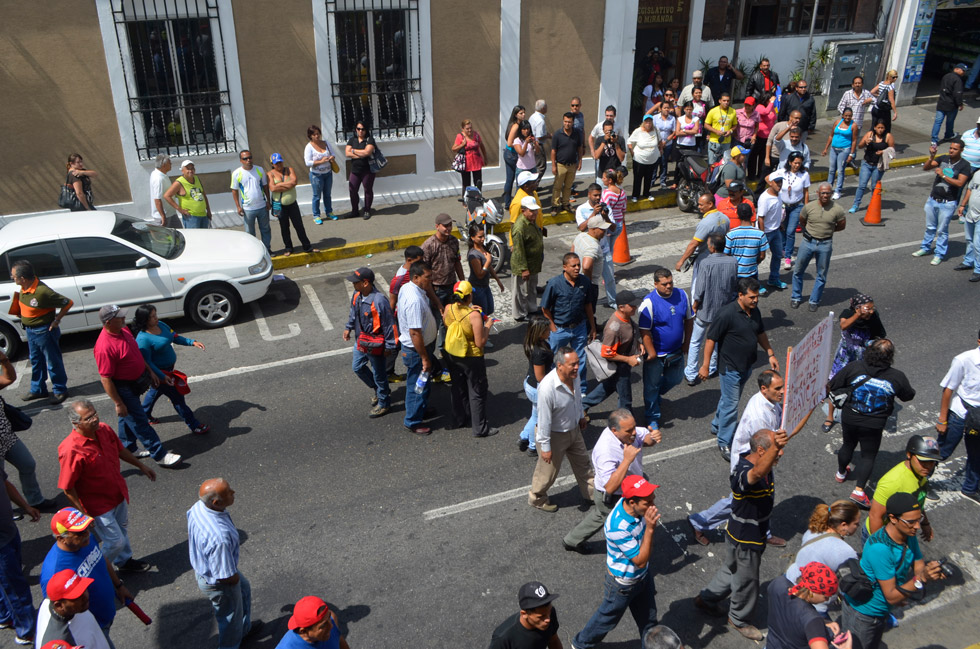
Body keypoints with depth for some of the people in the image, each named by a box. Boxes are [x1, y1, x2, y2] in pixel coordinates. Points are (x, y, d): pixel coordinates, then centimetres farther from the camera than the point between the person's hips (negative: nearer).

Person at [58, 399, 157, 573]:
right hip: (98, 505, -7)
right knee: (115, 541, 2)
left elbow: (121, 450, 9)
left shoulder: (104, 430, -11)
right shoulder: (71, 450, -33)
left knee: (122, 528, 27)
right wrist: (83, 515, -21)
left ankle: (124, 561, 51)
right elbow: (68, 488, -24)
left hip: (118, 493, 7)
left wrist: (141, 465, 18)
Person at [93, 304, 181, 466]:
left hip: (135, 382, 9)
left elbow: (137, 353, 13)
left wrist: (150, 372, 15)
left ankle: (127, 449, 41)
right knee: (140, 422, 0)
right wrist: (118, 403, -22)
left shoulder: (123, 330, -3)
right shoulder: (104, 347, -31)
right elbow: (105, 379, -26)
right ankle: (160, 455, 7)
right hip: (123, 388, -9)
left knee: (128, 417, 24)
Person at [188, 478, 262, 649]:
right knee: (231, 617, 21)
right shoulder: (220, 538, -45)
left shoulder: (198, 507, -20)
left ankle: (244, 628, 60)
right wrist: (236, 577, -10)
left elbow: (190, 536, 1)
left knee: (244, 589, 34)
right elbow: (227, 577, -33)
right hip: (217, 583, -8)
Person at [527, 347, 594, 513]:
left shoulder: (574, 375, -15)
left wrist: (581, 416, 21)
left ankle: (591, 493, 49)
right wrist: (545, 447, -21)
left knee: (582, 462, 26)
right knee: (548, 471, 15)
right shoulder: (547, 388, -38)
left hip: (574, 429, 7)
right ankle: (537, 499, 42)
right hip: (554, 435, -7)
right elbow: (544, 420, -29)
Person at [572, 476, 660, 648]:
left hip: (643, 576, 6)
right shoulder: (618, 527, -42)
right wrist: (650, 529, -44)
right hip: (623, 583, -6)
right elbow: (640, 561, -34)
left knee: (648, 617, 27)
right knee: (608, 618, 19)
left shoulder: (637, 508, -19)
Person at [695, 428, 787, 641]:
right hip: (745, 538, -9)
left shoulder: (755, 459, -10)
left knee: (732, 569, 30)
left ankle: (706, 599, 52)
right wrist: (775, 447, -79)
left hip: (755, 533, 9)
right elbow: (758, 473, -64)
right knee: (746, 580, 16)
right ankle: (740, 620, 44)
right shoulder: (744, 472, -41)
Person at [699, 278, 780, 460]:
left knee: (729, 399, 23)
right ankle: (725, 443, 13)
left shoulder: (754, 311, -1)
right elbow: (711, 339, -20)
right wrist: (705, 366, -18)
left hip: (746, 366, 8)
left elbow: (760, 333, 15)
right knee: (731, 405, 0)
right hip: (730, 368, -7)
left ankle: (717, 426, 44)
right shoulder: (727, 314, -25)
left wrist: (771, 354, 11)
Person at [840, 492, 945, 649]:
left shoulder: (909, 536, -10)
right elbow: (891, 596, -29)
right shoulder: (880, 548, -35)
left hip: (880, 612, 8)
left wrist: (930, 570, -27)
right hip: (862, 614, -8)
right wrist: (921, 579, -39)